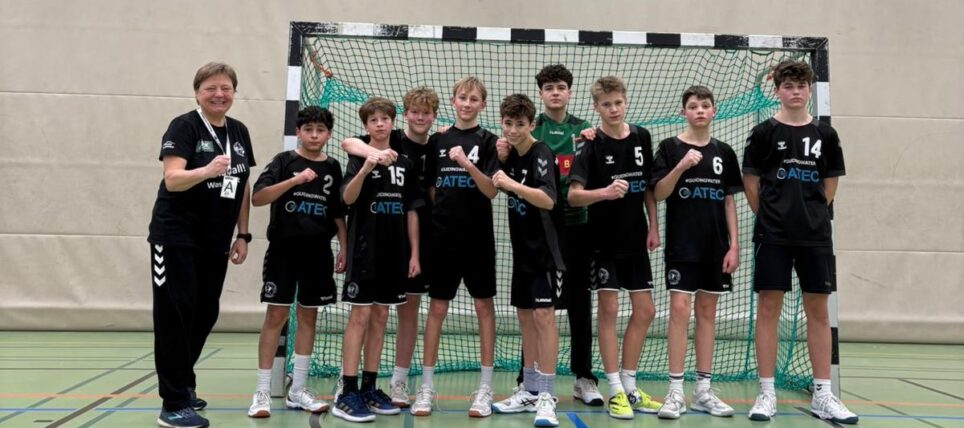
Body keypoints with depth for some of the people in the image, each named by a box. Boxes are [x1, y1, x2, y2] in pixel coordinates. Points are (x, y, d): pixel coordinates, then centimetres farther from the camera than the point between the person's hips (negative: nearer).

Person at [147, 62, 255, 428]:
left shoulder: (239, 132, 10)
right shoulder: (184, 126, -10)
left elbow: (244, 187, 15)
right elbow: (173, 179, -22)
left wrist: (243, 235, 12)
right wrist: (207, 170, -40)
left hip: (215, 242, 6)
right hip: (176, 239, -6)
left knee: (205, 314, 11)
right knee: (176, 314, -4)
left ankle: (184, 383, 30)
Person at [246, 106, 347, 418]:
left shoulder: (332, 167, 8)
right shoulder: (284, 161, -3)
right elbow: (257, 198, -15)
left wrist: (343, 248, 8)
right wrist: (295, 180, -24)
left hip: (318, 251, 4)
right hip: (283, 248, -4)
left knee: (308, 316, 8)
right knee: (276, 315, -3)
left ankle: (297, 390, 18)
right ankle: (263, 391, 6)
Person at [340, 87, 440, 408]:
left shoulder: (435, 150, 7)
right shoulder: (391, 141, -4)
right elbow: (347, 142, -19)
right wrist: (375, 154, -39)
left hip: (417, 239, 4)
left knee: (409, 308, 9)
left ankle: (399, 381, 19)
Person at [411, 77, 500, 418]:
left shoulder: (488, 141, -1)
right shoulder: (438, 140, 8)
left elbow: (491, 191, -10)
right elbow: (431, 190, 12)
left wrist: (467, 164, -22)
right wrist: (438, 215, 4)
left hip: (478, 237, -2)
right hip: (443, 236, 2)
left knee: (484, 306, 4)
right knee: (437, 307, 5)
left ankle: (485, 388, 13)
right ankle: (426, 387, 13)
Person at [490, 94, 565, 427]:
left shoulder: (541, 155, -14)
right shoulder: (512, 156, 7)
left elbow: (548, 200, -29)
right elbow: (498, 188, 22)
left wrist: (512, 184, -37)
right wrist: (499, 163, 7)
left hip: (543, 249, -8)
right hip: (522, 249, 8)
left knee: (543, 314, -12)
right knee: (525, 315, 11)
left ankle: (546, 397, -6)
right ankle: (530, 392, 21)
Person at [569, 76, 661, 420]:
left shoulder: (641, 137, 3)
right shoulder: (592, 145, -12)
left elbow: (649, 186, 12)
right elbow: (573, 195, -21)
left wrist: (653, 227, 6)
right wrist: (604, 192, -38)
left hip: (636, 239, 5)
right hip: (604, 240, -5)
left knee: (645, 311, 7)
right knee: (608, 309, -2)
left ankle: (629, 384, 22)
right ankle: (615, 390, 9)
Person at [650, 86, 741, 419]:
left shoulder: (724, 152, 10)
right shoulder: (670, 148, 0)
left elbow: (729, 201, 10)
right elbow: (658, 194, -6)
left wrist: (734, 244, 3)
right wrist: (681, 167, -21)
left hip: (716, 244, 4)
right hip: (681, 243, -4)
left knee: (707, 311, 8)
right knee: (679, 308, -8)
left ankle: (703, 390, 15)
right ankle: (675, 391, -2)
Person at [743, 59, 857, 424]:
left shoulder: (825, 135, 7)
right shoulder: (764, 133, 0)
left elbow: (830, 185, 13)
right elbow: (751, 184, 3)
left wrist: (809, 213, 8)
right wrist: (772, 216, 5)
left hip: (815, 237, 3)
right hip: (772, 236, -2)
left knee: (818, 311, 5)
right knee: (768, 308, -1)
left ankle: (823, 395, 14)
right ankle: (767, 393, 7)